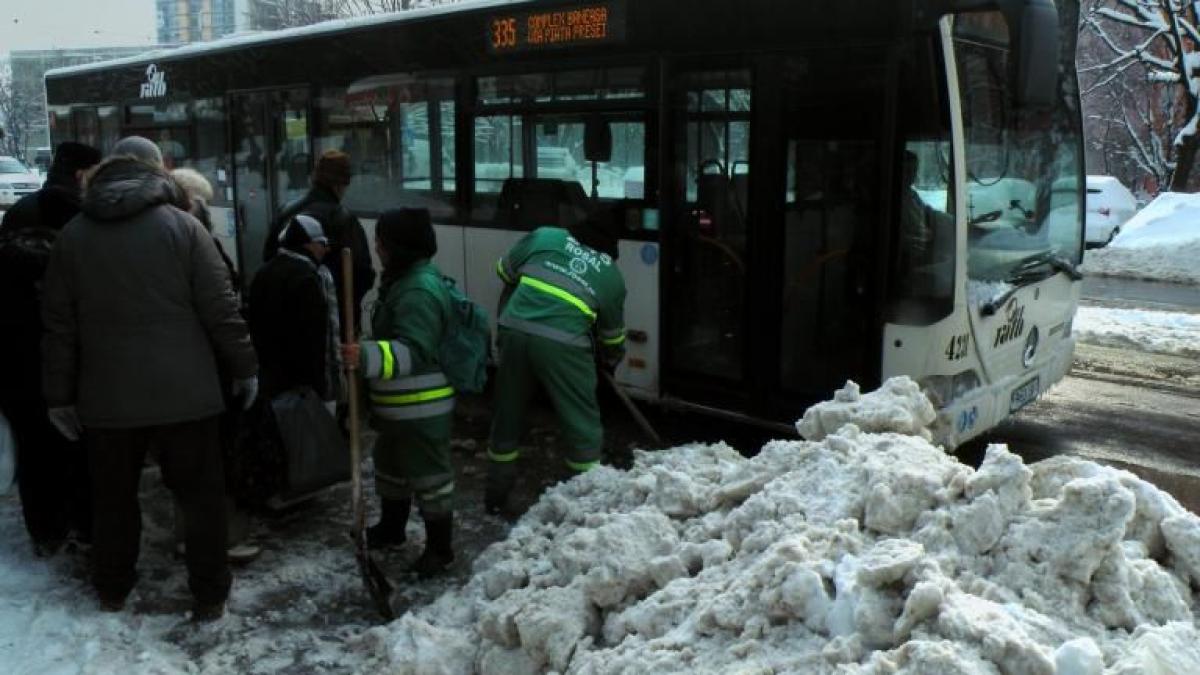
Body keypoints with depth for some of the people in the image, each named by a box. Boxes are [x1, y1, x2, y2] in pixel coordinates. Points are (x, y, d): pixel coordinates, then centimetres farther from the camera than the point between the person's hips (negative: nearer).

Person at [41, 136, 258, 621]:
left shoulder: (72, 235, 5)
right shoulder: (181, 225, -6)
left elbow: (58, 325, 6)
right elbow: (220, 309, -8)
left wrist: (59, 394, 13)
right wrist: (245, 367, 3)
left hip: (106, 395, 3)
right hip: (183, 391, -3)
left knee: (113, 495, 19)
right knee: (201, 494, 8)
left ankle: (112, 590, 33)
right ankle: (209, 597, 13)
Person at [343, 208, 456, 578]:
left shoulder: (420, 290, -24)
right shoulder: (404, 281, 11)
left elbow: (414, 351, -32)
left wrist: (367, 356, -44)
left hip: (421, 408, -11)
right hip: (398, 405, 11)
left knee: (429, 476, 1)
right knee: (391, 468, 25)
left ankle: (440, 548, 14)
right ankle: (391, 527, 44)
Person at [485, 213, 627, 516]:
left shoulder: (545, 236, 18)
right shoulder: (612, 275, 17)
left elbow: (505, 271, 25)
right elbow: (612, 332, 26)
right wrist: (612, 358, 46)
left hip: (515, 330, 3)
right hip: (561, 342, -3)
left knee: (508, 415, 18)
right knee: (582, 422, 12)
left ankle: (496, 497, 30)